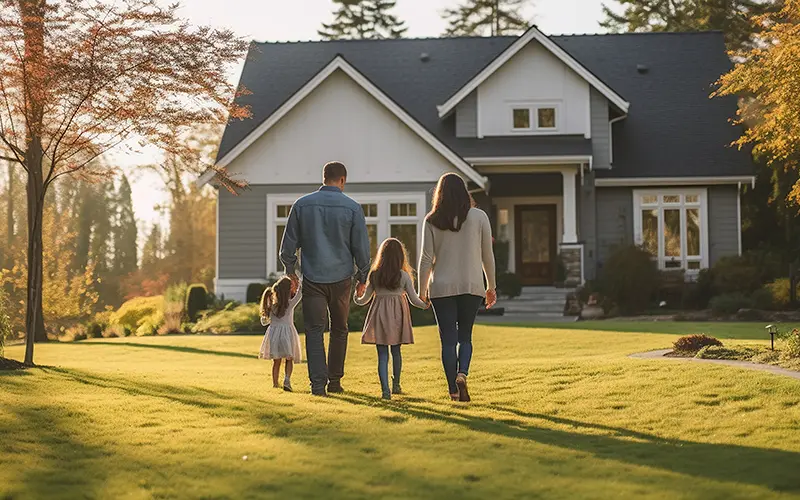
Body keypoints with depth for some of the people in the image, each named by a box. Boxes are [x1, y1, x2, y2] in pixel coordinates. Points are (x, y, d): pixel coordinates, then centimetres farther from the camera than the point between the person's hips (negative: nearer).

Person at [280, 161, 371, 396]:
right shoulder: (352, 208, -4)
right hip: (341, 278, 0)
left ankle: (318, 383, -11)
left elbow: (289, 243, 5)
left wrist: (290, 270, 18)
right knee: (339, 330, 14)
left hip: (312, 278, 0)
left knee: (314, 330, 0)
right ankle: (335, 381, 19)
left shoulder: (302, 205, 0)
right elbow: (362, 247, 0)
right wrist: (362, 278, 12)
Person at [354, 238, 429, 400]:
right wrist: (425, 305, 20)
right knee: (396, 351, 18)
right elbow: (414, 299, -1)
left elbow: (365, 299, 7)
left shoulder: (374, 275, -3)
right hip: (397, 315, 0)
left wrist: (356, 299, 30)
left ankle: (385, 389, -10)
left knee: (382, 354, 0)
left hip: (379, 314, 0)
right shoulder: (404, 276, -6)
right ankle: (396, 384, 30)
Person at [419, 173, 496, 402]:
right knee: (465, 336, 12)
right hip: (472, 286, 1)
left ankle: (454, 389, 2)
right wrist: (491, 286, 12)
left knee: (448, 340, 4)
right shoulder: (479, 217, 0)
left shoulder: (432, 221, -1)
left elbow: (426, 258, -2)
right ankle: (462, 373, -14)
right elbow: (487, 256, 3)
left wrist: (422, 290, 6)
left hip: (442, 288, 0)